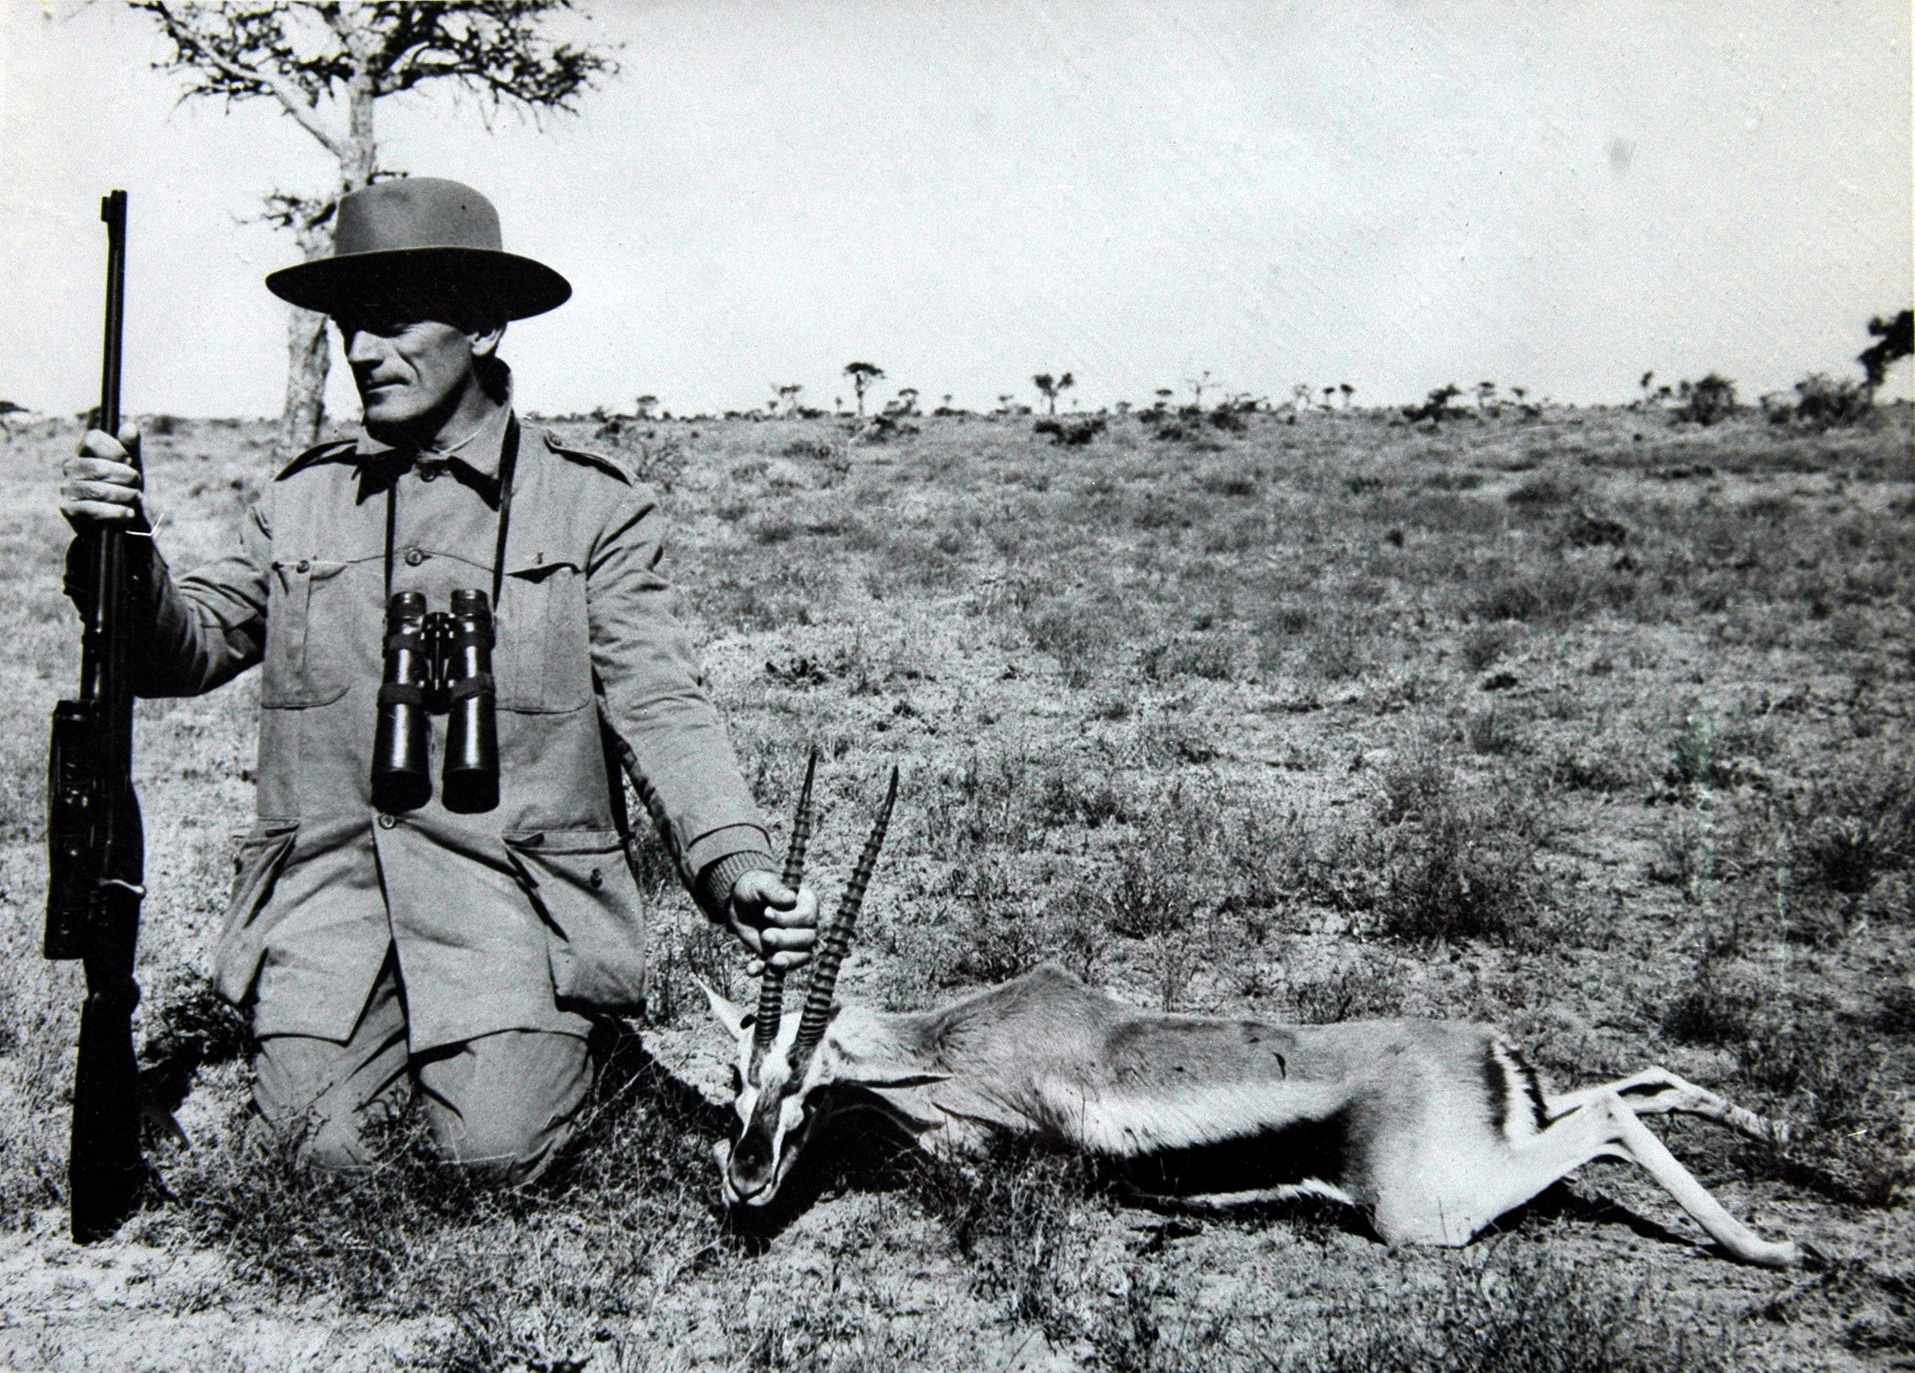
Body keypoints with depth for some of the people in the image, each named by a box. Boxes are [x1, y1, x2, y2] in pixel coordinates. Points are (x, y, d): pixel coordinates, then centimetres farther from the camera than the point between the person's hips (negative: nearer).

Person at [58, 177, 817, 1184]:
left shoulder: (592, 507, 1)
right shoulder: (303, 500, 12)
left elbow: (659, 709, -4)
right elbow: (186, 649, 11)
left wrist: (734, 866, -19)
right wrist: (121, 548, -10)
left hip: (514, 891, -2)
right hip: (326, 886, 3)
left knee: (497, 1152, -14)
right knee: (324, 1151, -10)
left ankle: (551, 1035, 18)